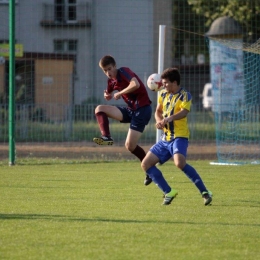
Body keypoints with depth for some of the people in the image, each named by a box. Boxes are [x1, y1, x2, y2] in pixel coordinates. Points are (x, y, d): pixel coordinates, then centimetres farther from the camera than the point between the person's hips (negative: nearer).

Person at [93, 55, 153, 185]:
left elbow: (136, 84, -33)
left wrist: (119, 93, -22)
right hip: (130, 109, 8)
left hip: (142, 109, -8)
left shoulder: (124, 72, -15)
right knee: (100, 109, -7)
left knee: (130, 145, -10)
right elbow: (109, 96, 26)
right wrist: (107, 95, 1)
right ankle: (106, 137, -15)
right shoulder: (111, 80, 9)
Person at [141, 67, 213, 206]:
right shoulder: (163, 94, 11)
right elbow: (158, 111, 16)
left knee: (180, 162, -33)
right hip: (165, 138, 8)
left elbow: (184, 112, -25)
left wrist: (169, 118, -42)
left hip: (179, 137, -8)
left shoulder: (185, 95, -9)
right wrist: (159, 121, -7)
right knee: (146, 164, 4)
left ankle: (204, 192, -25)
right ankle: (168, 192, 11)